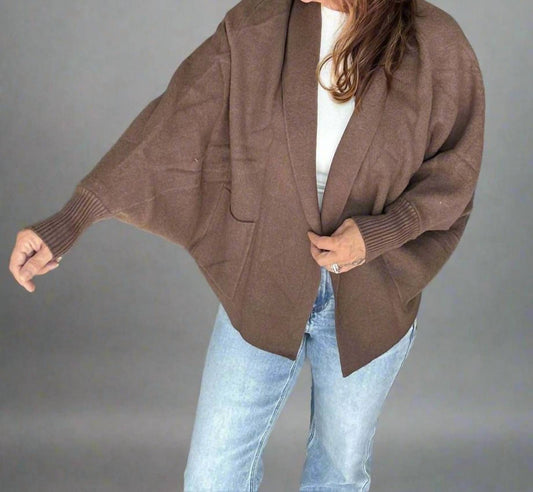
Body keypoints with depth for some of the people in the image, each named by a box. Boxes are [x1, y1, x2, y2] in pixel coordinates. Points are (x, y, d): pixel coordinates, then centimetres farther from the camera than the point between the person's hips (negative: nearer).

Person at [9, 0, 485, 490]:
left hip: (369, 304, 0)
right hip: (261, 288, 1)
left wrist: (377, 235, -20)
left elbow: (453, 172, -4)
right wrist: (70, 220, -14)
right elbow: (172, 126, -10)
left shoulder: (434, 44, -12)